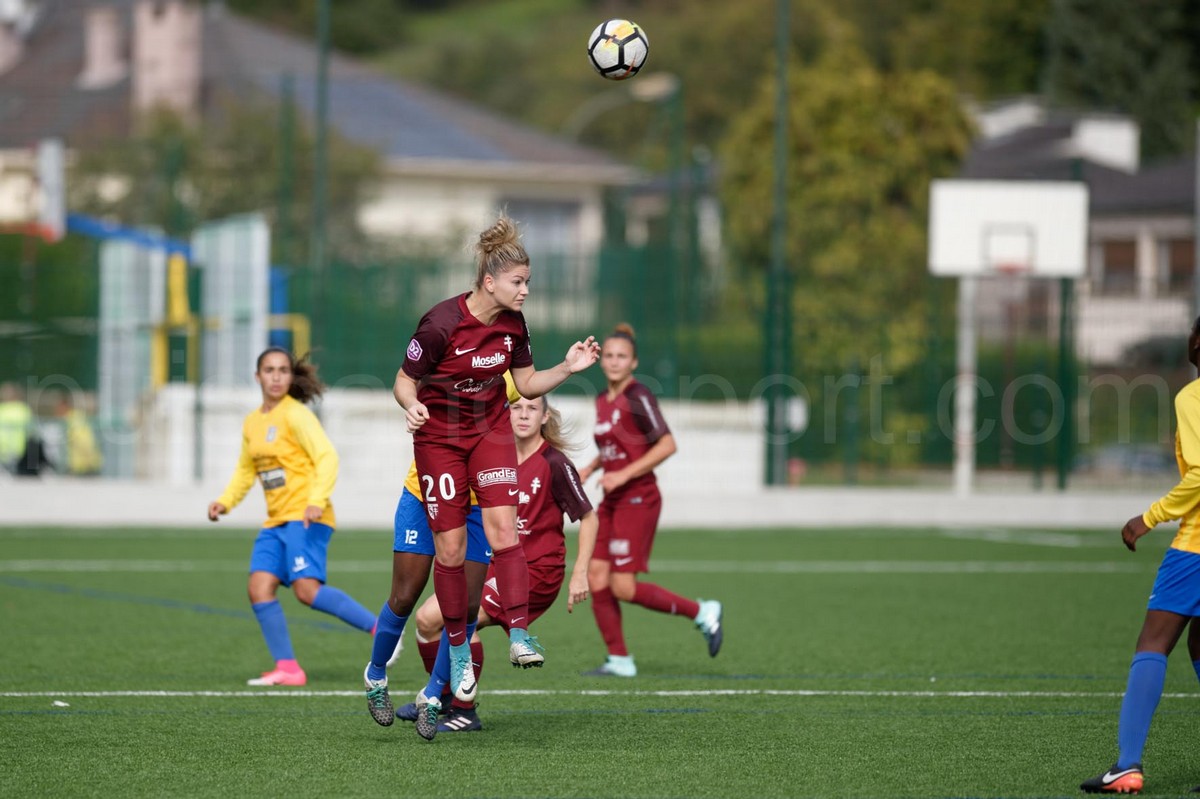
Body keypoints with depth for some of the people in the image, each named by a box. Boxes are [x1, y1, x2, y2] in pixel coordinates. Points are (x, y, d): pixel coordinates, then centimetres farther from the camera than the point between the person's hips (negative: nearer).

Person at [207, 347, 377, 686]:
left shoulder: (296, 415, -8)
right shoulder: (252, 423, 15)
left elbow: (327, 457, -16)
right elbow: (246, 470, 28)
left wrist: (316, 499, -29)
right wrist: (225, 501, 13)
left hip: (306, 518, -8)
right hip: (276, 521, 8)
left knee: (307, 589, -22)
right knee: (259, 589, -6)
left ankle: (380, 629, -15)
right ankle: (287, 668, -3)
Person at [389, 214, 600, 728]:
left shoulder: (513, 324, -7)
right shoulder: (441, 324, -23)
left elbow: (526, 384, 7)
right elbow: (405, 380, -12)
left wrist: (568, 367, -8)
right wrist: (412, 406, -33)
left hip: (490, 429, 3)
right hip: (439, 436, -3)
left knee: (502, 526, -17)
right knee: (450, 548, -3)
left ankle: (519, 636, -19)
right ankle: (458, 650, 11)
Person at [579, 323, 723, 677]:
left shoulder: (638, 397, -13)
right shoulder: (603, 401, 12)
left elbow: (667, 445, -18)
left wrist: (624, 474, -20)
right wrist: (590, 468, 9)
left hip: (638, 499, -8)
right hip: (612, 502, 8)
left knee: (624, 588, -10)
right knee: (596, 579, 0)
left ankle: (701, 612, 6)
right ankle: (619, 660, 8)